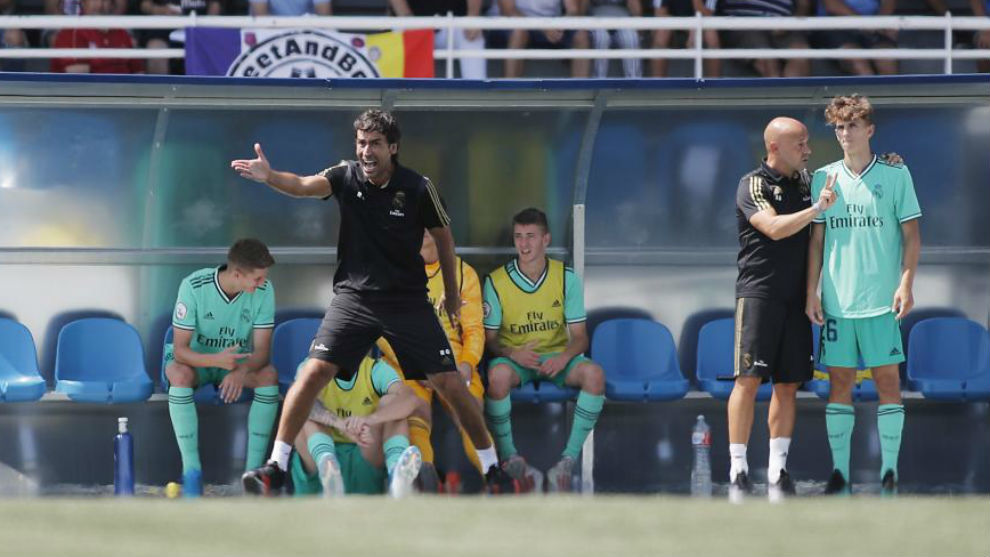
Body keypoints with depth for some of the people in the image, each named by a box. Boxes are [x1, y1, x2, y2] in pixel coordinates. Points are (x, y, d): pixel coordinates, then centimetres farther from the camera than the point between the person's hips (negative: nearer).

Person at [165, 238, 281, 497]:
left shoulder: (264, 291, -18)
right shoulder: (193, 287, -27)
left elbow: (261, 350, -19)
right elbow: (180, 349, -26)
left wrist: (241, 371, -43)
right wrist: (217, 360, -46)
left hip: (239, 361, 3)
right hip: (195, 358, -3)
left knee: (269, 374, -28)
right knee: (180, 375, -37)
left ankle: (254, 468, -25)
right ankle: (191, 470, -32)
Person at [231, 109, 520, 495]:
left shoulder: (418, 189, -9)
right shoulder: (346, 177, -6)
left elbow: (443, 238, 6)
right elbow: (304, 186, -24)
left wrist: (451, 293, 15)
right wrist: (269, 176, -45)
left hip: (408, 301, 0)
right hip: (353, 297, 1)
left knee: (449, 383, -3)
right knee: (313, 372, -15)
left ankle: (492, 470, 13)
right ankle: (276, 468, -8)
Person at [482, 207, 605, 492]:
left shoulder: (566, 277, -1)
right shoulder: (497, 282, -5)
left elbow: (579, 336, -1)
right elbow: (489, 338, -2)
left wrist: (564, 358, -24)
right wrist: (512, 354, -24)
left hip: (557, 358, 2)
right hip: (514, 357, -2)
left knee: (593, 373, -30)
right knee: (498, 375, -38)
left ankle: (568, 462, -27)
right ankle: (509, 456, -20)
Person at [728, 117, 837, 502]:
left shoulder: (805, 182, 17)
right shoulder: (753, 185, -3)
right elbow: (775, 228, -18)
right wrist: (818, 207, -16)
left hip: (795, 296, 6)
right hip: (758, 292, -6)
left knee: (788, 384, 4)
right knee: (749, 379, -10)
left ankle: (778, 471, 7)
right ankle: (738, 471, -10)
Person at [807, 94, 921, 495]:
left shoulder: (895, 176, 1)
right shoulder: (824, 178, 8)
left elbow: (912, 235, 2)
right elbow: (816, 240, 10)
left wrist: (906, 284, -8)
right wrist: (812, 291, 4)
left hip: (881, 299, -2)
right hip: (836, 300, 2)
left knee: (887, 380, -2)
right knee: (839, 383, 3)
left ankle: (889, 469, 2)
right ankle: (839, 470, 7)